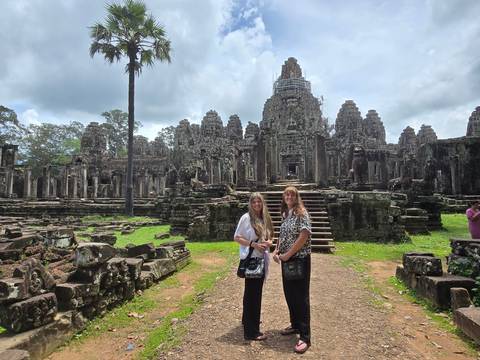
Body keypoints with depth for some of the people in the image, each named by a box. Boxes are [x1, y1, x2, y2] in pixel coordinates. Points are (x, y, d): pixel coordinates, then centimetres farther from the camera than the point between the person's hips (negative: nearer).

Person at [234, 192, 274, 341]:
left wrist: (268, 242, -4)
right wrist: (253, 244, -20)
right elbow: (236, 237, -11)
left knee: (257, 292, 19)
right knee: (252, 293, -3)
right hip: (250, 259, -7)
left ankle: (248, 319, 38)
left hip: (262, 259, 7)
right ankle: (251, 331, 6)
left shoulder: (265, 219, 8)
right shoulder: (246, 218, -11)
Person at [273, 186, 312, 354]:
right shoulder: (286, 215, 11)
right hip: (287, 260, 8)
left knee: (301, 296, -2)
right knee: (289, 294, 17)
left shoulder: (301, 213, -13)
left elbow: (304, 236, -21)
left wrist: (287, 254, -17)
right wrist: (276, 250, 1)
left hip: (300, 259, -8)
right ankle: (295, 325, 35)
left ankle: (305, 337, 7)